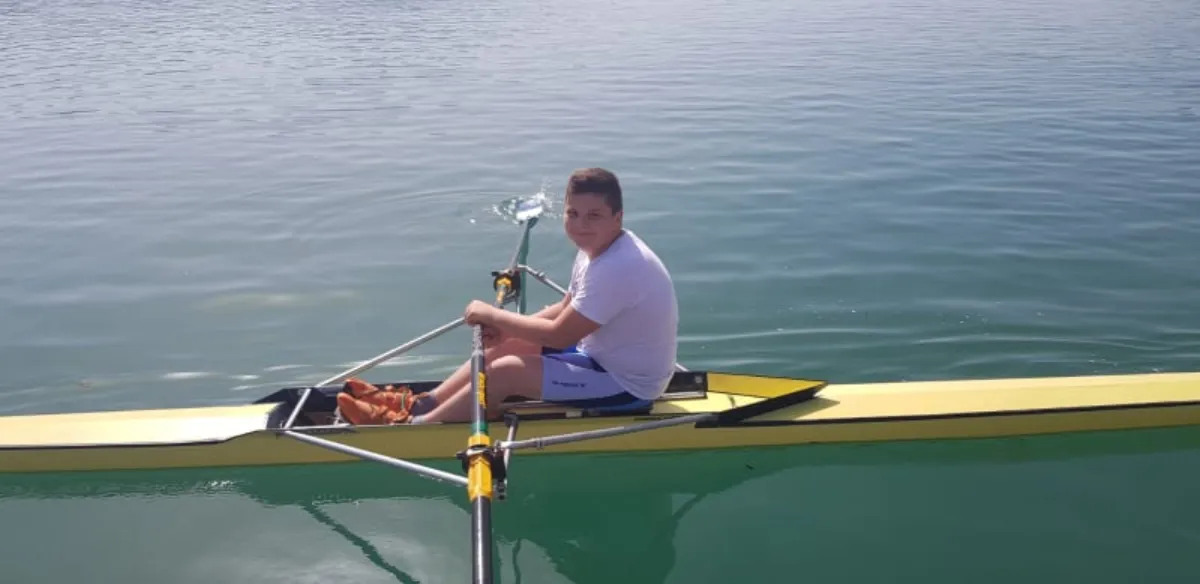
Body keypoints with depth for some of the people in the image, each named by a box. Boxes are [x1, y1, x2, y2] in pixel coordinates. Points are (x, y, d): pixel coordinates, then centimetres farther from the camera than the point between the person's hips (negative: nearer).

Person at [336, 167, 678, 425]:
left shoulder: (617, 268, -29)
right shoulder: (598, 247, 2)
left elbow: (560, 335, -26)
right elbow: (565, 311, 9)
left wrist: (494, 315, -14)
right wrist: (505, 325, -6)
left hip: (627, 383, -10)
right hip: (605, 355, 10)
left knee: (505, 371, -16)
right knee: (507, 344, 6)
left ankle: (408, 427, -3)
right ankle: (418, 405, 9)